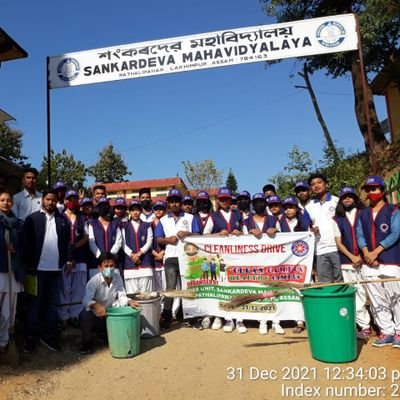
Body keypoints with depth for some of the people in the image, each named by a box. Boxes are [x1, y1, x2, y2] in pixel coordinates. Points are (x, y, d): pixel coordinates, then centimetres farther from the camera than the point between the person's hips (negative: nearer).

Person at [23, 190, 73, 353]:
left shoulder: (63, 220, 7)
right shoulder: (32, 219, 0)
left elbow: (68, 241, 8)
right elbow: (26, 242, -3)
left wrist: (69, 260, 1)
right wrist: (28, 264, -7)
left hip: (56, 269, 3)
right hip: (37, 268, -2)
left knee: (52, 303, 11)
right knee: (34, 304, 7)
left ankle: (49, 336, 22)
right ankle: (30, 338, 16)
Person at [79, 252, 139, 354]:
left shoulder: (118, 278, -8)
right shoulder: (94, 281, -22)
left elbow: (122, 296, -9)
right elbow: (86, 301, -33)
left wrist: (129, 302, -30)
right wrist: (96, 305, -53)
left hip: (110, 313, 4)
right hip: (95, 314, -4)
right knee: (84, 316, -35)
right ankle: (87, 343, -6)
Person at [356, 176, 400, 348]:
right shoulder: (362, 214, 15)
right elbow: (360, 235, 8)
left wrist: (376, 251, -14)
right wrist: (366, 252, -11)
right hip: (369, 264, 5)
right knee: (377, 302, 8)